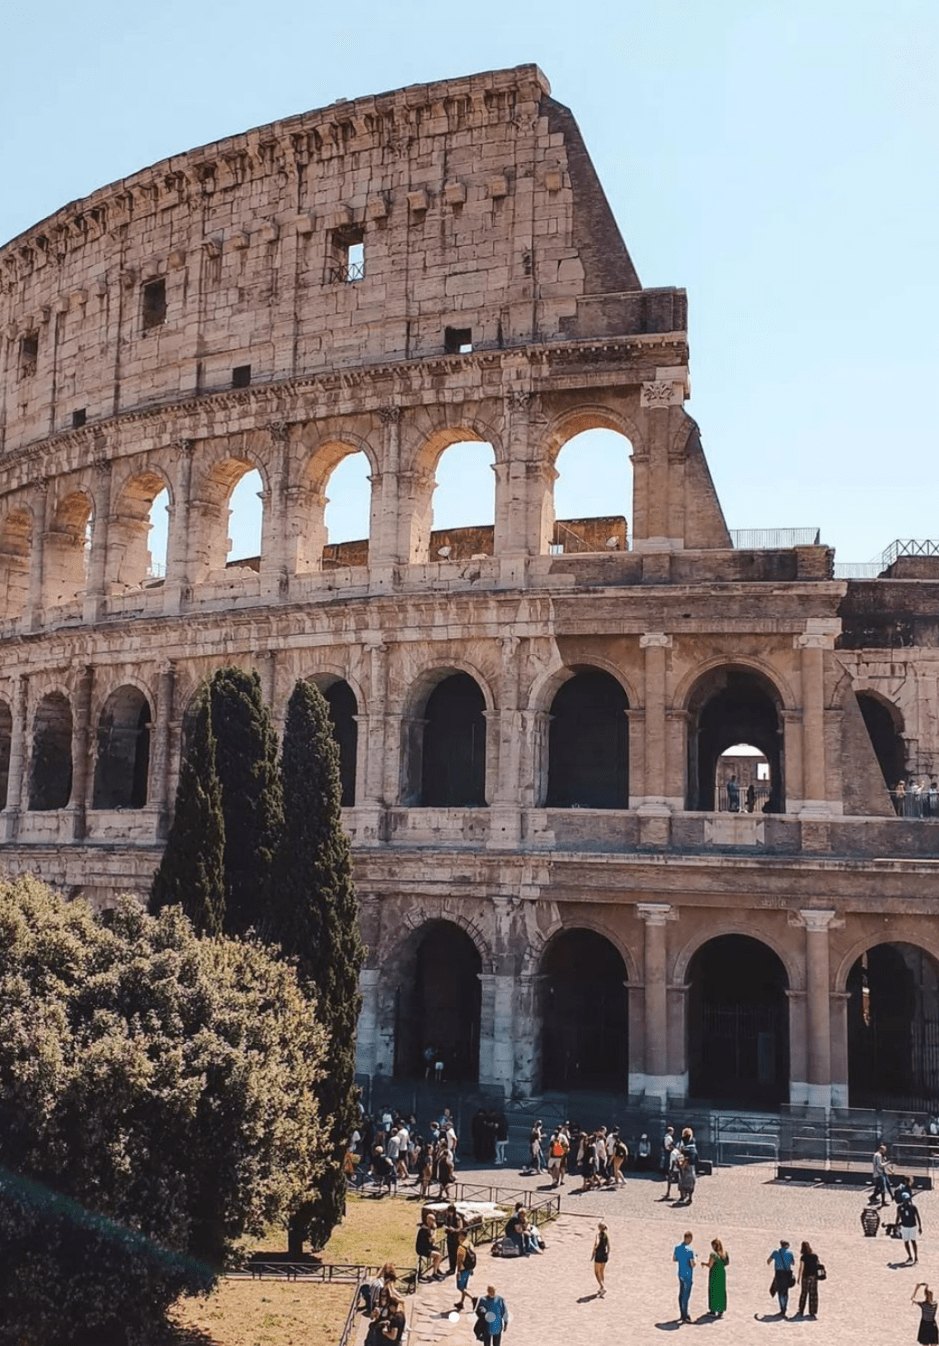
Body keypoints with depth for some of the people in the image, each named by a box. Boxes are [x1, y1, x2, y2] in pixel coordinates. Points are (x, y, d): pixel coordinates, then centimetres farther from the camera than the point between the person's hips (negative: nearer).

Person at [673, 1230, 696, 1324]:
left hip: (680, 1274, 8)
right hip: (688, 1275, -8)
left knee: (681, 1294, 17)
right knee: (686, 1296, 0)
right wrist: (694, 1263, 0)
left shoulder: (678, 1247, 1)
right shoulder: (690, 1249, -22)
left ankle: (682, 1314, 28)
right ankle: (684, 1317, 5)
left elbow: (673, 1259, 13)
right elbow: (692, 1264, -22)